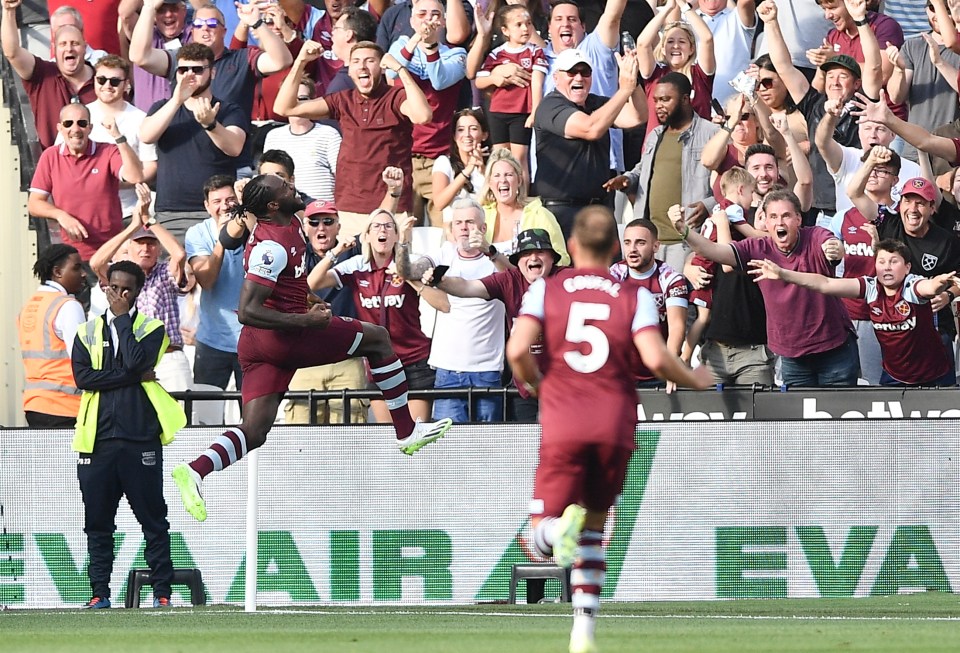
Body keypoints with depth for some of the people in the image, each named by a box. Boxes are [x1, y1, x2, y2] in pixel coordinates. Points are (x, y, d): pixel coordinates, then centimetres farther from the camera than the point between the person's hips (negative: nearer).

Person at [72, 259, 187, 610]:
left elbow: (136, 360, -14)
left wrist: (123, 318, -4)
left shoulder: (152, 329, 7)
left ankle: (162, 591, 1)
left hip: (140, 439, -2)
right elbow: (82, 376, -3)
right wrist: (135, 376, -8)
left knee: (153, 519, -1)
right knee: (98, 521, 3)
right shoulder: (88, 332, 13)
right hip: (98, 438, 2)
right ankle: (100, 592, 7)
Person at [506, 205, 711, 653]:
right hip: (614, 426, 2)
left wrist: (534, 386, 12)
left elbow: (518, 350, -9)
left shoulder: (545, 289, 4)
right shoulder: (634, 296, 4)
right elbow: (655, 358, -8)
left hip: (562, 427, -1)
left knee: (542, 535, 3)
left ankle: (560, 528, -34)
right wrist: (694, 380, 11)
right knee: (594, 530, 20)